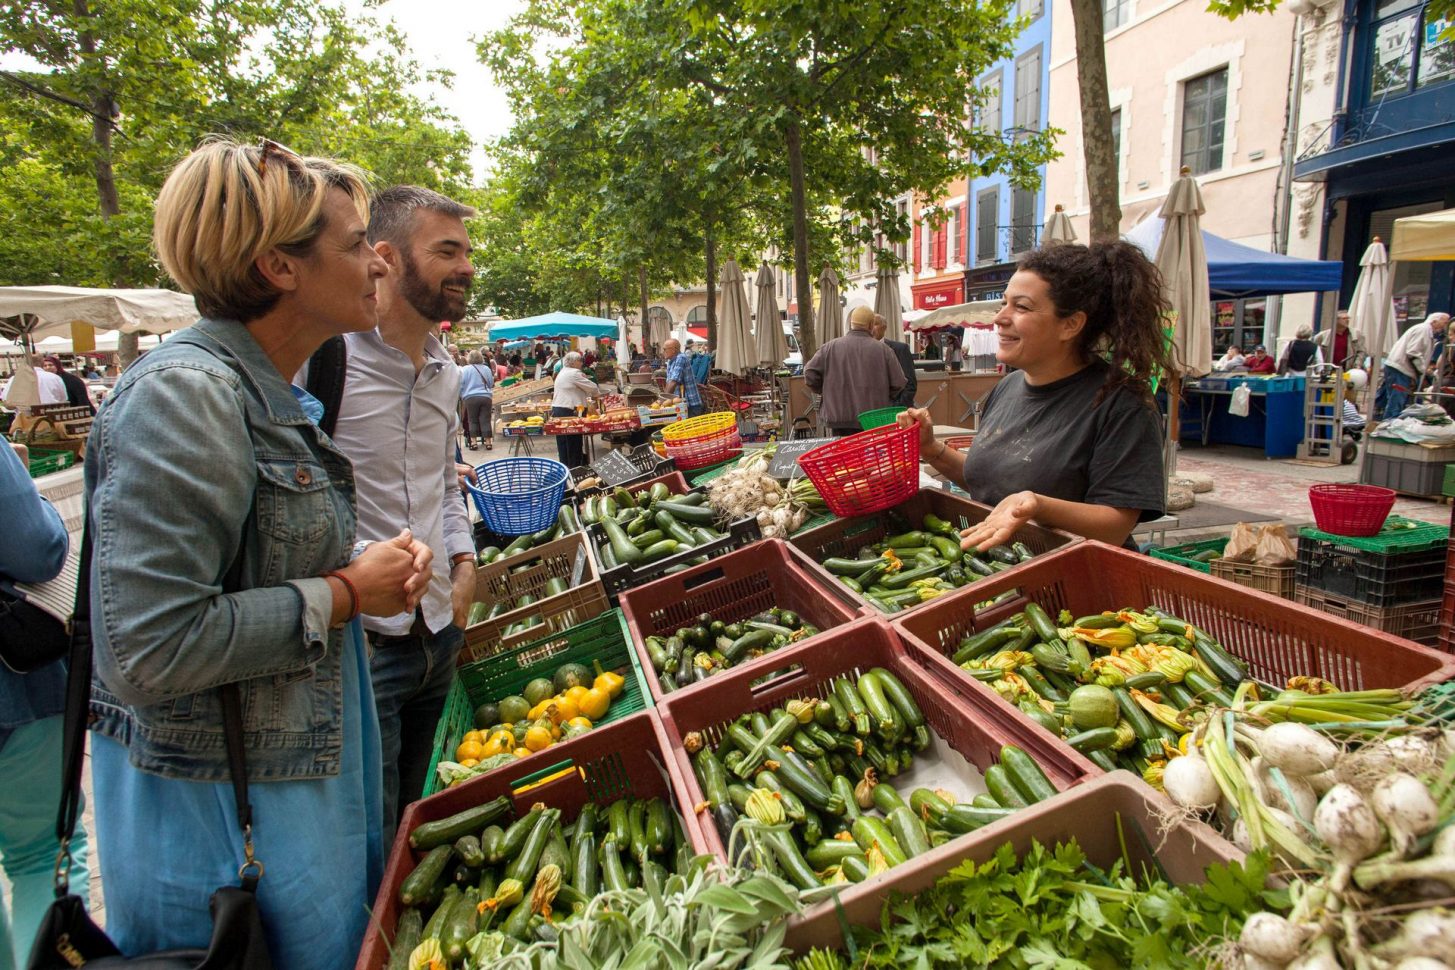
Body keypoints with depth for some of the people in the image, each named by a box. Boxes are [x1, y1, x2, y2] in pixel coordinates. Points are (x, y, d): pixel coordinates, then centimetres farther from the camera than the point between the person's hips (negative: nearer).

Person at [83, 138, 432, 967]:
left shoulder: (275, 397, 7)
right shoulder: (184, 393, -22)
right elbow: (148, 651, -28)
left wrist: (379, 565, 1)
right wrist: (344, 593, -19)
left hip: (306, 762, 9)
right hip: (219, 802, -8)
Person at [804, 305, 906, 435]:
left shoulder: (830, 347, 1)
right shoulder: (883, 350, 0)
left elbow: (810, 375, -1)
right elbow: (898, 383, -1)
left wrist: (826, 391, 15)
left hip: (839, 420, 1)